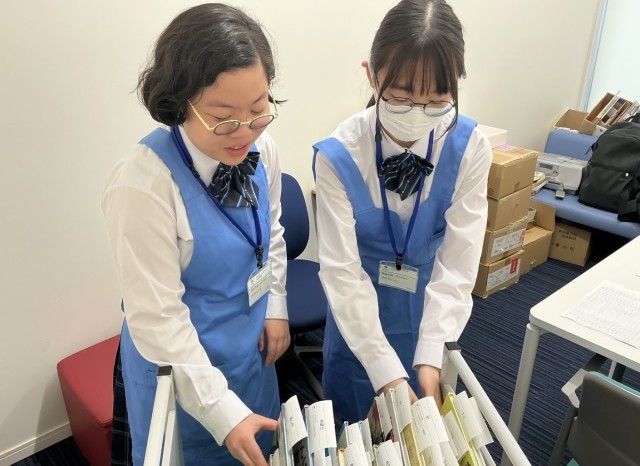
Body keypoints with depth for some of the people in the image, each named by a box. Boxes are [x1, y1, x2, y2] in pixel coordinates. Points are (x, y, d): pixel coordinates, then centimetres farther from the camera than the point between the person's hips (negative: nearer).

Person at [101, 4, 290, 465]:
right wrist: (222, 411, -22)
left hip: (251, 342, 6)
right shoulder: (142, 185, -31)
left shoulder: (262, 149, -13)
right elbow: (157, 318, -25)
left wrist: (276, 306, 3)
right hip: (179, 360, -5)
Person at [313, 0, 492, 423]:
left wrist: (429, 356, -26)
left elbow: (458, 262, -18)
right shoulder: (338, 156, -24)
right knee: (353, 427, 23)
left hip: (430, 317, 2)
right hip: (358, 320, -1)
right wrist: (387, 373, -28)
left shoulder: (470, 149, -18)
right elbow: (342, 270, -24)